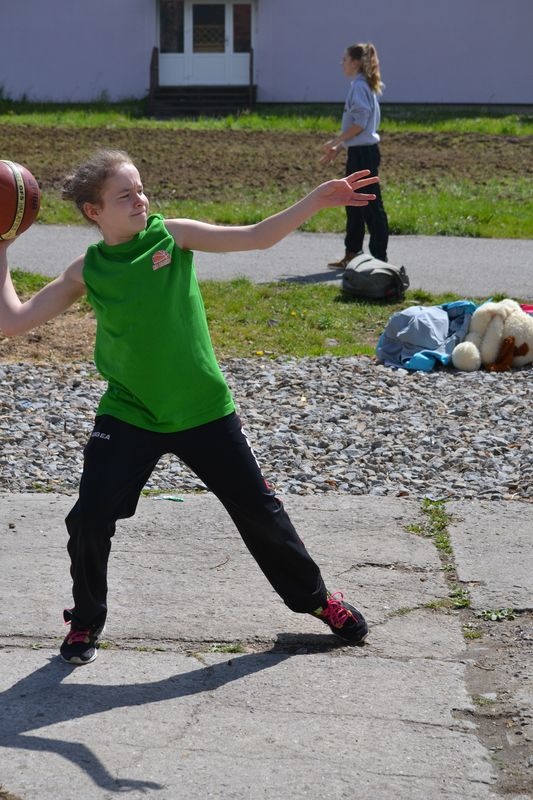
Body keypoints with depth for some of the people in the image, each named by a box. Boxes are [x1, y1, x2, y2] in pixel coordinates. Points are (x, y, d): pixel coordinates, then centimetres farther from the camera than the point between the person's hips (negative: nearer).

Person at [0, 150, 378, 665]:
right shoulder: (87, 270, -4)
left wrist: (318, 199, -17)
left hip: (203, 410, 0)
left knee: (257, 509, 8)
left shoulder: (172, 235, -6)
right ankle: (85, 623, 17)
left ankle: (313, 598, 30)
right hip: (128, 416, 0)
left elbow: (258, 237, -8)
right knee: (89, 520, -8)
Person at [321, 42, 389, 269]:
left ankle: (379, 257, -3)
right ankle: (351, 254, 22)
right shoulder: (362, 86, 16)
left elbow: (360, 124, -20)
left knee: (371, 205, -6)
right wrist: (338, 149, 19)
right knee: (354, 205, 15)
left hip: (363, 153, -10)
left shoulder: (359, 87, -13)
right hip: (359, 152, 10)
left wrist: (334, 142, -14)